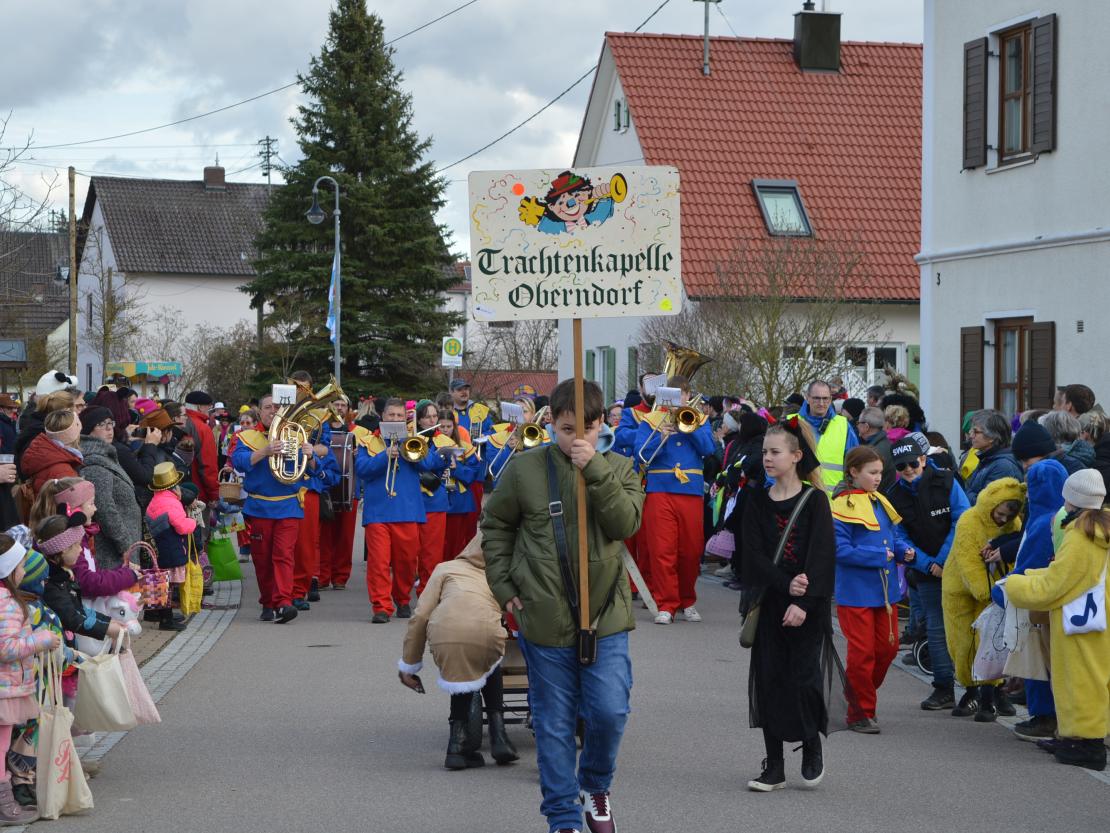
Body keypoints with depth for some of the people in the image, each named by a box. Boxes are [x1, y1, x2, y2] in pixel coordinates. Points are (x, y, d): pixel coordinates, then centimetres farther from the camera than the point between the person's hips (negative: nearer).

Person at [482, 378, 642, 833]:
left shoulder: (619, 469, 1)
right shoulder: (526, 468, -3)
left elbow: (626, 524, -15)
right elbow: (495, 524, 9)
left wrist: (595, 469, -23)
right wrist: (503, 583, 2)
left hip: (606, 614, 1)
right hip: (544, 618, 0)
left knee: (610, 711, -6)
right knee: (554, 724, 7)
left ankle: (595, 785, 23)